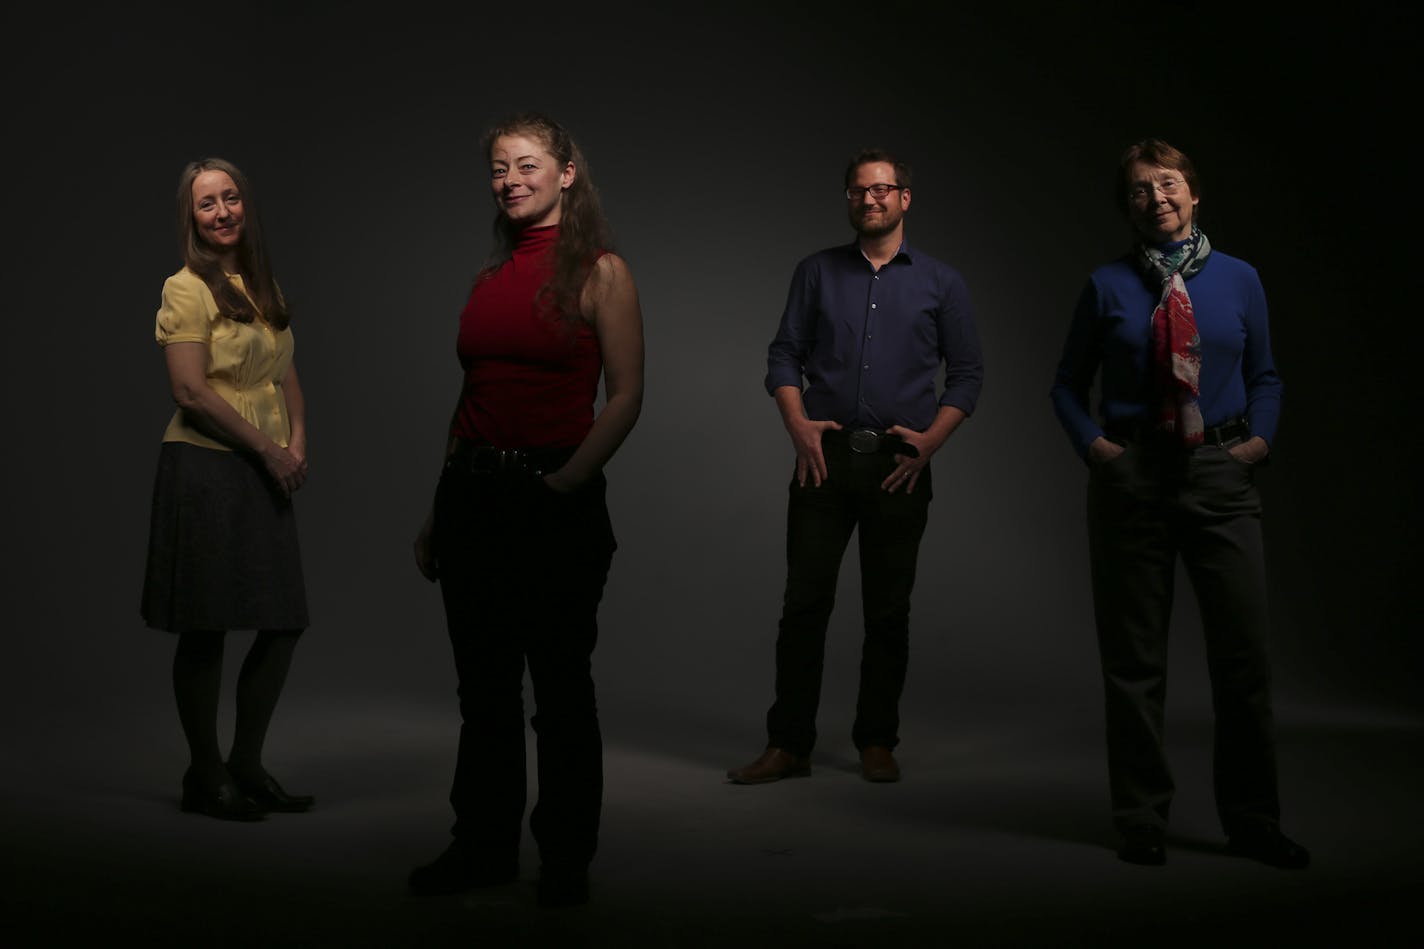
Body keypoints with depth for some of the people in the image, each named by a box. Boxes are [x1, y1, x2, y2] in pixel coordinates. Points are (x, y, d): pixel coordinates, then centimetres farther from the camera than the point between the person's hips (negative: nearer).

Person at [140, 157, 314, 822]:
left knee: (284, 624, 6)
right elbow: (190, 392, -14)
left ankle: (247, 764, 22)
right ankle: (205, 775, 14)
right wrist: (268, 449, -12)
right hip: (204, 470, -7)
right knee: (205, 629, 0)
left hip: (264, 474, 7)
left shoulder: (263, 286, 15)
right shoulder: (187, 289, -7)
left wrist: (297, 444, 1)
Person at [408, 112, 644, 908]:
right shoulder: (490, 277, 12)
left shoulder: (600, 272, -4)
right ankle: (485, 847, 25)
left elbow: (626, 398, -9)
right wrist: (440, 511, 11)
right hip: (473, 492, 6)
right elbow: (472, 397, 14)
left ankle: (566, 858, 17)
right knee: (485, 685, 12)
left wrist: (567, 482, -18)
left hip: (555, 497, -5)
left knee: (561, 686, 4)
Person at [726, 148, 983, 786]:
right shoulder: (817, 273, 11)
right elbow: (784, 354, 8)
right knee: (804, 601, -2)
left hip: (899, 464, 0)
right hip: (826, 455, 0)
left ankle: (877, 742, 17)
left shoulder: (940, 283, 9)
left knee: (888, 609, 5)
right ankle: (788, 745, 4)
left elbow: (967, 373, 8)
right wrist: (798, 424, -7)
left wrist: (930, 440, -5)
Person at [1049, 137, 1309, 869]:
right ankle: (1141, 821, 18)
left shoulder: (1238, 280, 7)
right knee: (1134, 658, 5)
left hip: (1221, 477, 1)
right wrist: (1093, 445, -5)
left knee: (1244, 651, 1)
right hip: (1130, 476, -1)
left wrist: (1261, 439, -1)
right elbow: (1067, 383, 10)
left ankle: (1252, 821, 17)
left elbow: (1265, 376, 16)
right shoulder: (1108, 286, 3)